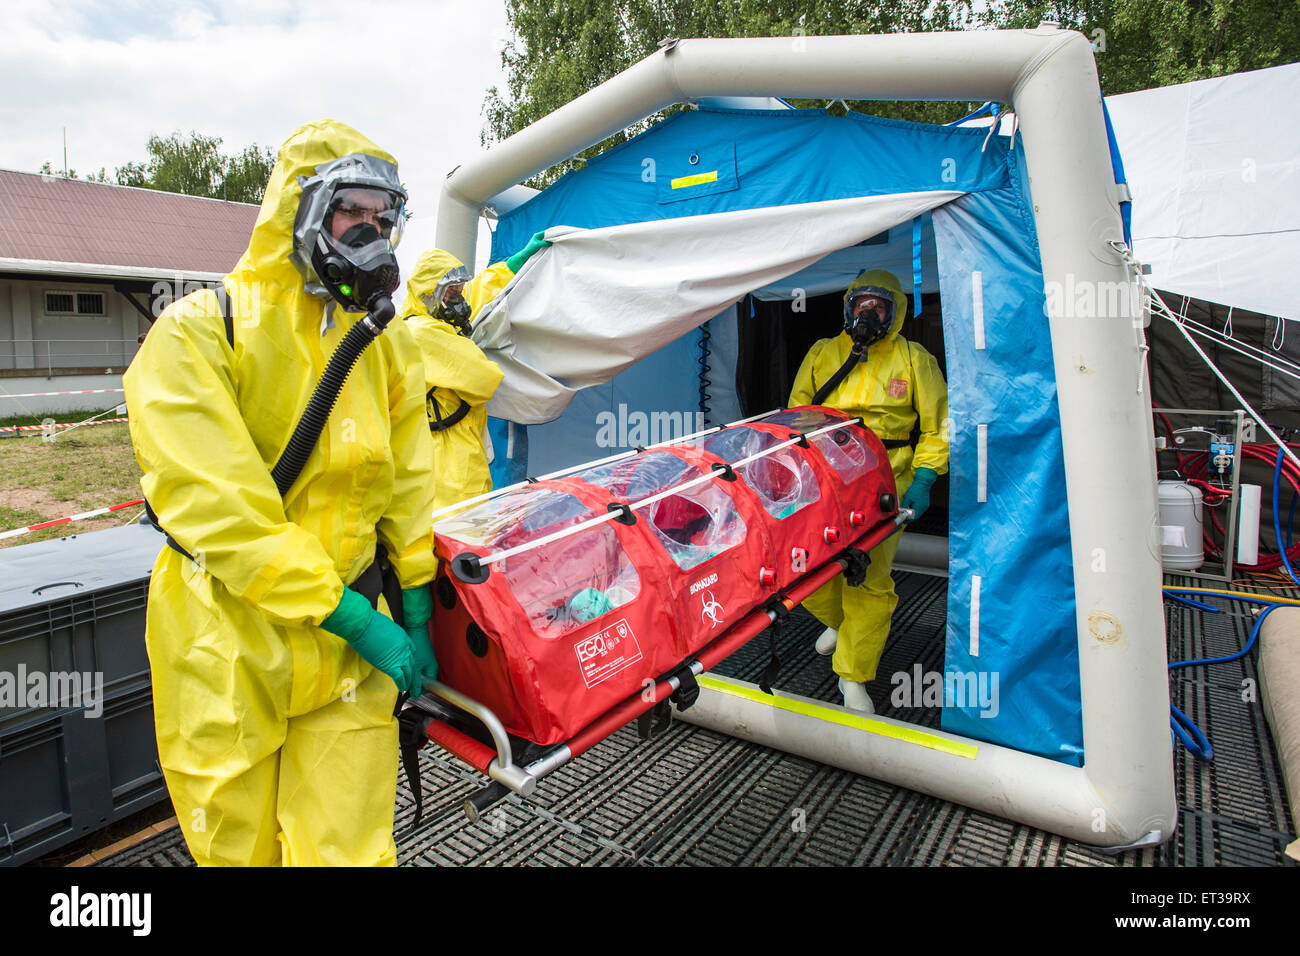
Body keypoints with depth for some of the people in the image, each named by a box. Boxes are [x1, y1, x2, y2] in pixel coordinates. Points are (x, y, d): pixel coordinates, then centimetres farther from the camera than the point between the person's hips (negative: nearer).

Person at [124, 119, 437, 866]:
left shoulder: (390, 344, 5)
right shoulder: (198, 335, -9)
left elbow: (408, 489, 5)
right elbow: (222, 510, -17)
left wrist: (416, 617, 3)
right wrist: (353, 618, -18)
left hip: (350, 651, 3)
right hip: (228, 650, -2)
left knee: (348, 847, 6)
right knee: (238, 846, 17)